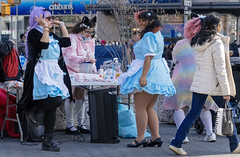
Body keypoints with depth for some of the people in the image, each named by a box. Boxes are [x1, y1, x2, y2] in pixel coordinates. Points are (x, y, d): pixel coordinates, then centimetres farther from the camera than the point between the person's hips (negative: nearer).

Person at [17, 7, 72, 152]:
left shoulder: (52, 35, 21)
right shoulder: (34, 33, -4)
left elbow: (67, 42, 26)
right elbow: (43, 44, -21)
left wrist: (62, 25, 27)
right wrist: (45, 28, -17)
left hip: (54, 72, 9)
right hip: (42, 72, -9)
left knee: (52, 107, 3)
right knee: (56, 100, -27)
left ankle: (47, 141, 5)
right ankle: (32, 109, 0)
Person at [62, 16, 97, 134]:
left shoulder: (91, 41, 9)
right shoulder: (72, 38, -14)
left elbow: (91, 57, 14)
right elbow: (71, 56, -24)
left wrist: (93, 70, -1)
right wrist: (84, 59, -38)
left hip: (83, 72, 6)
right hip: (71, 70, -6)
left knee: (80, 96, 8)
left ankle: (81, 124, 14)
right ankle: (69, 125, -3)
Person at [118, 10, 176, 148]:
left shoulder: (148, 36, -12)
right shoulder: (157, 35, 20)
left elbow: (149, 57, -21)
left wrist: (143, 76, -27)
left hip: (148, 71, -11)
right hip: (158, 72, 11)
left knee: (140, 107, -6)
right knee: (149, 108, 12)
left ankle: (140, 138, -6)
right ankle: (156, 136, 8)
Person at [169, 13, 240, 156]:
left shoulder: (198, 41, 8)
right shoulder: (217, 43, -14)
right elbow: (220, 69, -16)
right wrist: (226, 91, -13)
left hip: (199, 83, 6)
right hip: (214, 85, -6)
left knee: (193, 114, 7)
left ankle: (176, 143, -1)